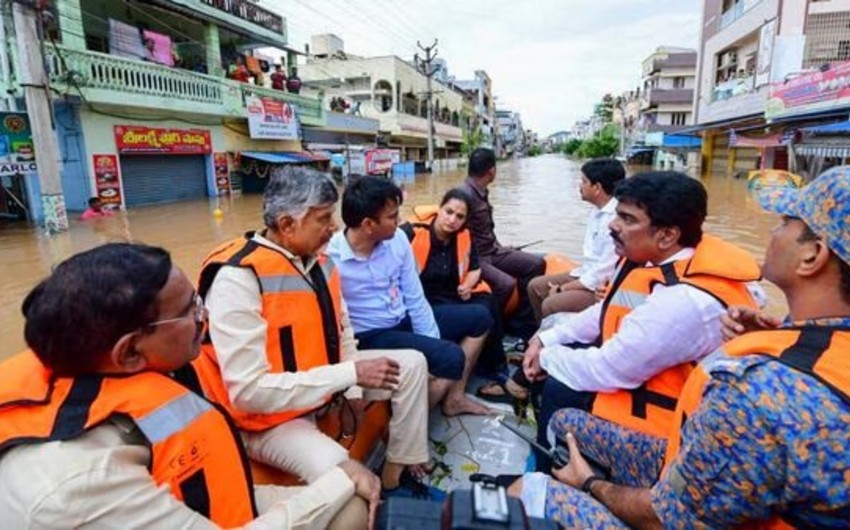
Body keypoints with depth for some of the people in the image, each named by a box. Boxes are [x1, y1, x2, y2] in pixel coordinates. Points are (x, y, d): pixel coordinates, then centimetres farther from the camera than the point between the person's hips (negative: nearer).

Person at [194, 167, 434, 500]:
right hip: (270, 417, -8)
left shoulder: (318, 260, -2)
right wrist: (351, 374, -28)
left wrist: (353, 389, 0)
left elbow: (340, 327, 12)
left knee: (412, 365, 7)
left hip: (327, 384, 8)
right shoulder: (238, 277, -27)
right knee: (340, 474, -34)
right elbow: (249, 391, -30)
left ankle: (396, 477, 15)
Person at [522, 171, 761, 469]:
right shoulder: (649, 258, -6)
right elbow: (605, 313, 7)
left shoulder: (686, 301, -35)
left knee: (559, 389, -15)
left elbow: (609, 370, -30)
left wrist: (548, 358, -12)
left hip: (669, 410, -9)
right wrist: (546, 339, -2)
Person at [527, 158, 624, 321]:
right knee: (535, 286, 6)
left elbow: (604, 273, -24)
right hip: (587, 274, 10)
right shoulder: (596, 212, 7)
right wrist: (564, 285, 1)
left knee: (550, 304, -24)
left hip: (605, 287, -10)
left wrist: (563, 288, -15)